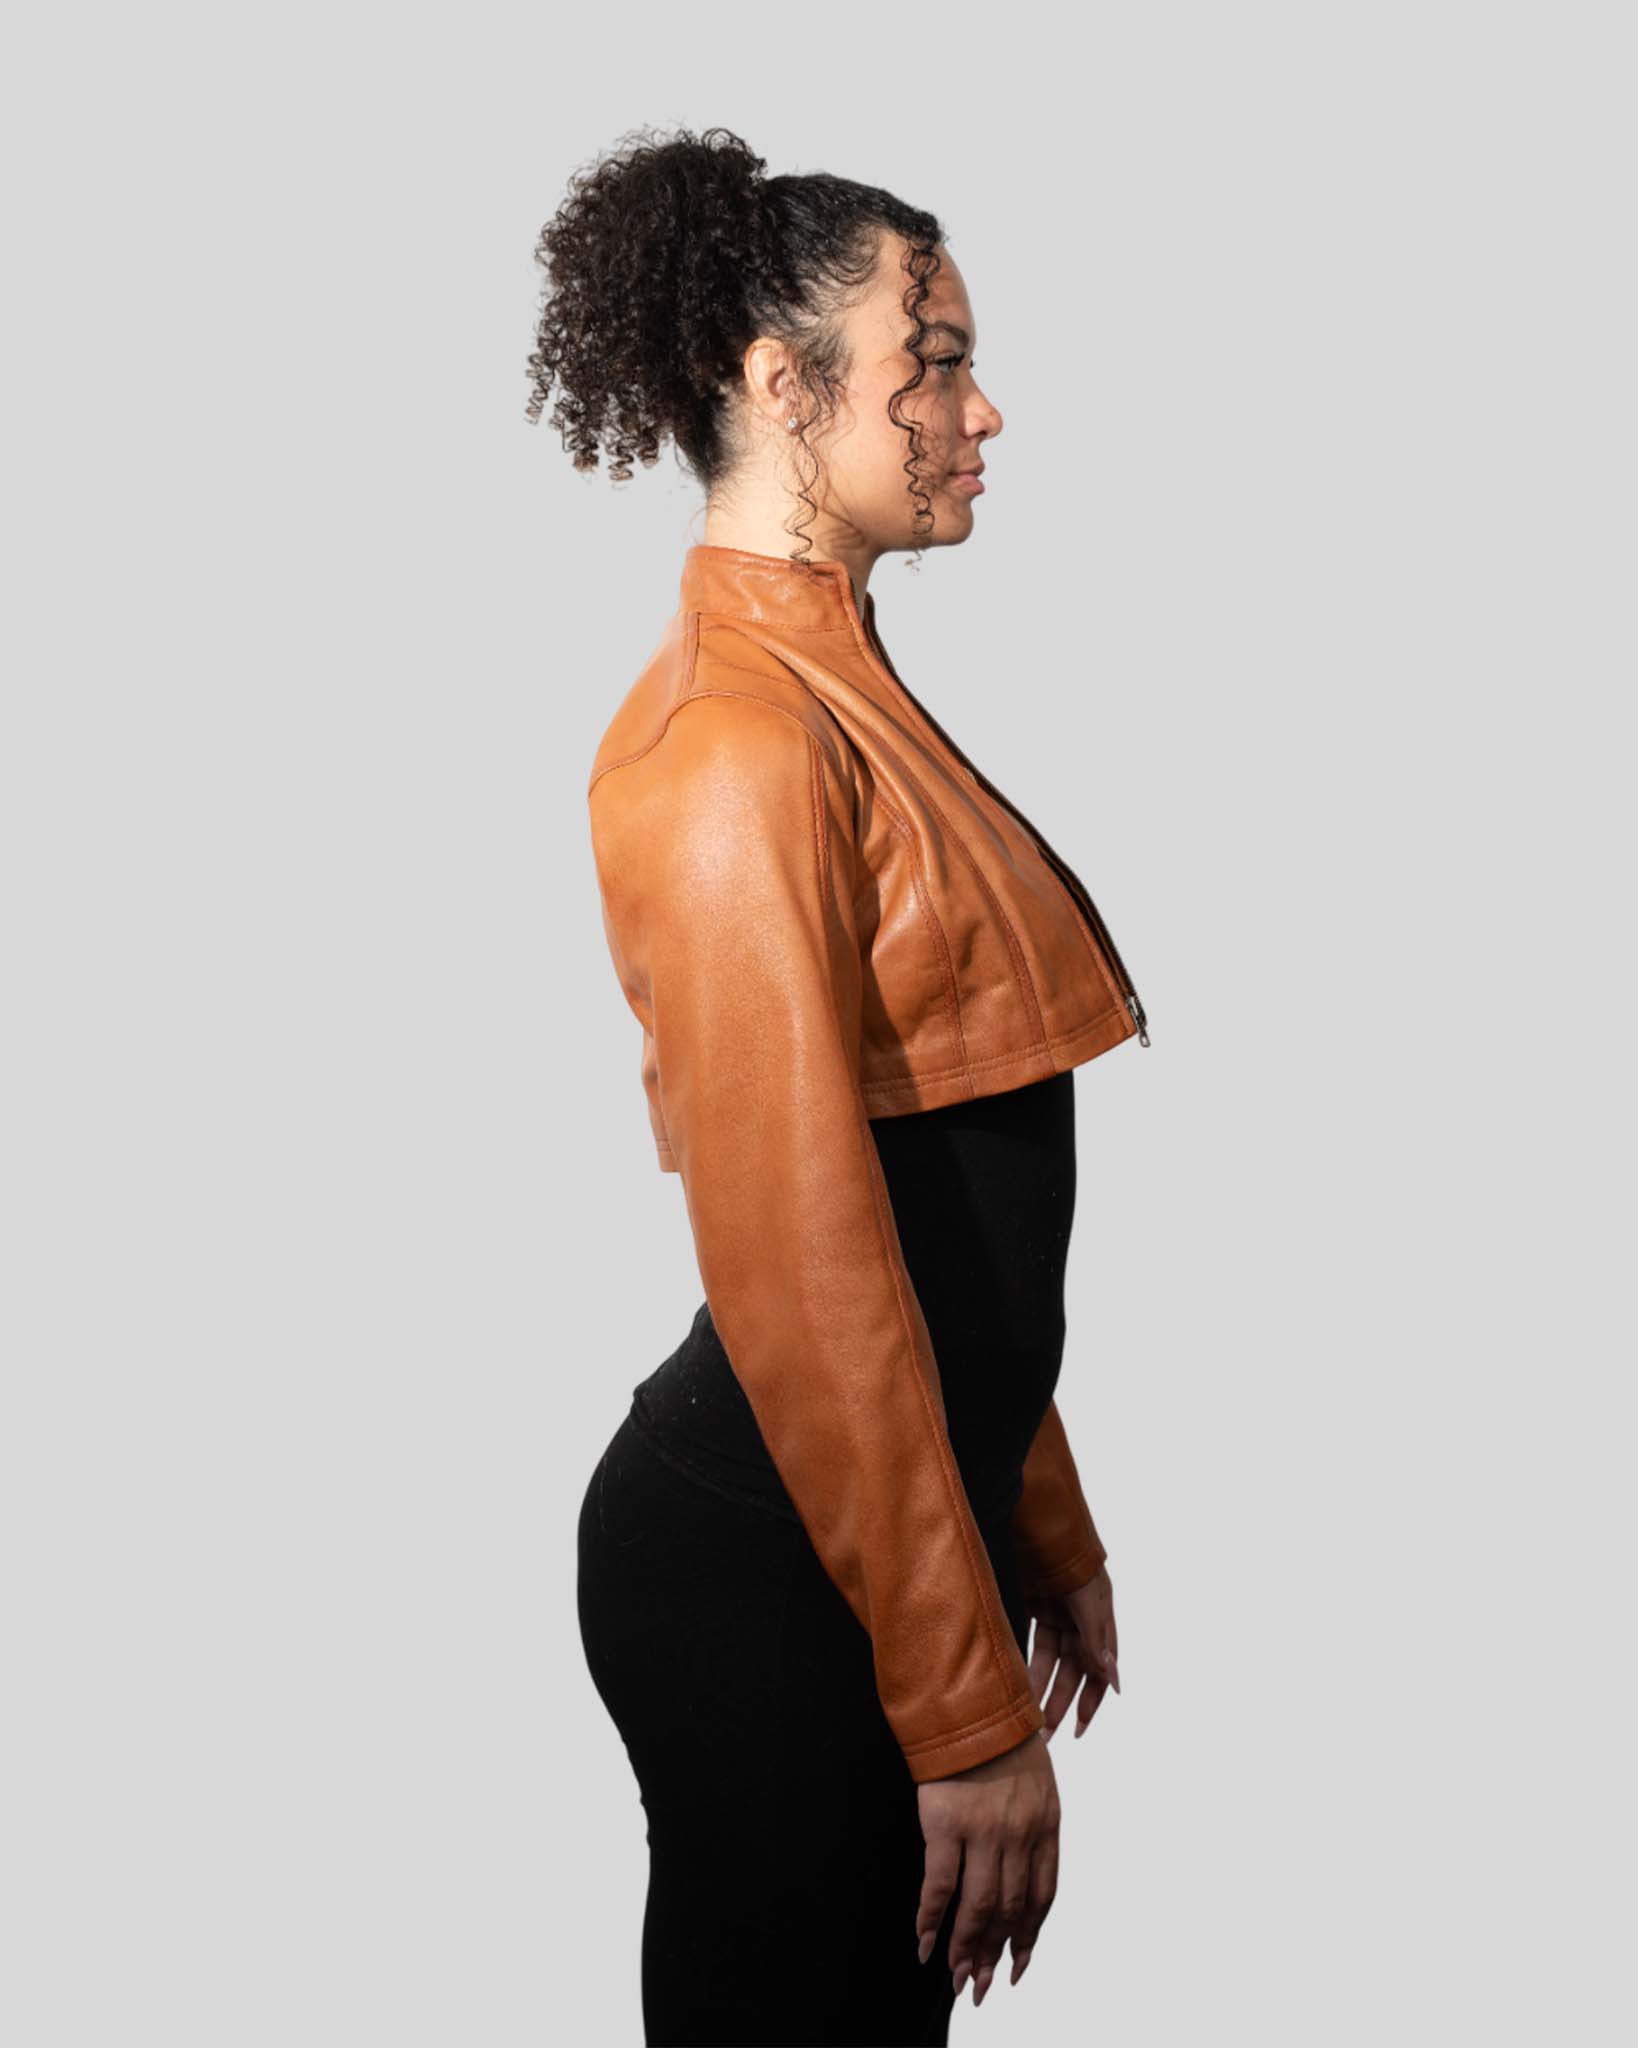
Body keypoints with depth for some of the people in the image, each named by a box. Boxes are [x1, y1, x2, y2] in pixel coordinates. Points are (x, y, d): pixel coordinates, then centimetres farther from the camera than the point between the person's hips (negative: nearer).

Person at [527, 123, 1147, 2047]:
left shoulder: (839, 691, 11)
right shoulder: (743, 738, -19)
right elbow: (798, 1264, -23)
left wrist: (1048, 1541, 19)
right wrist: (969, 1707, -19)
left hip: (913, 1511, 9)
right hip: (776, 1577, -9)